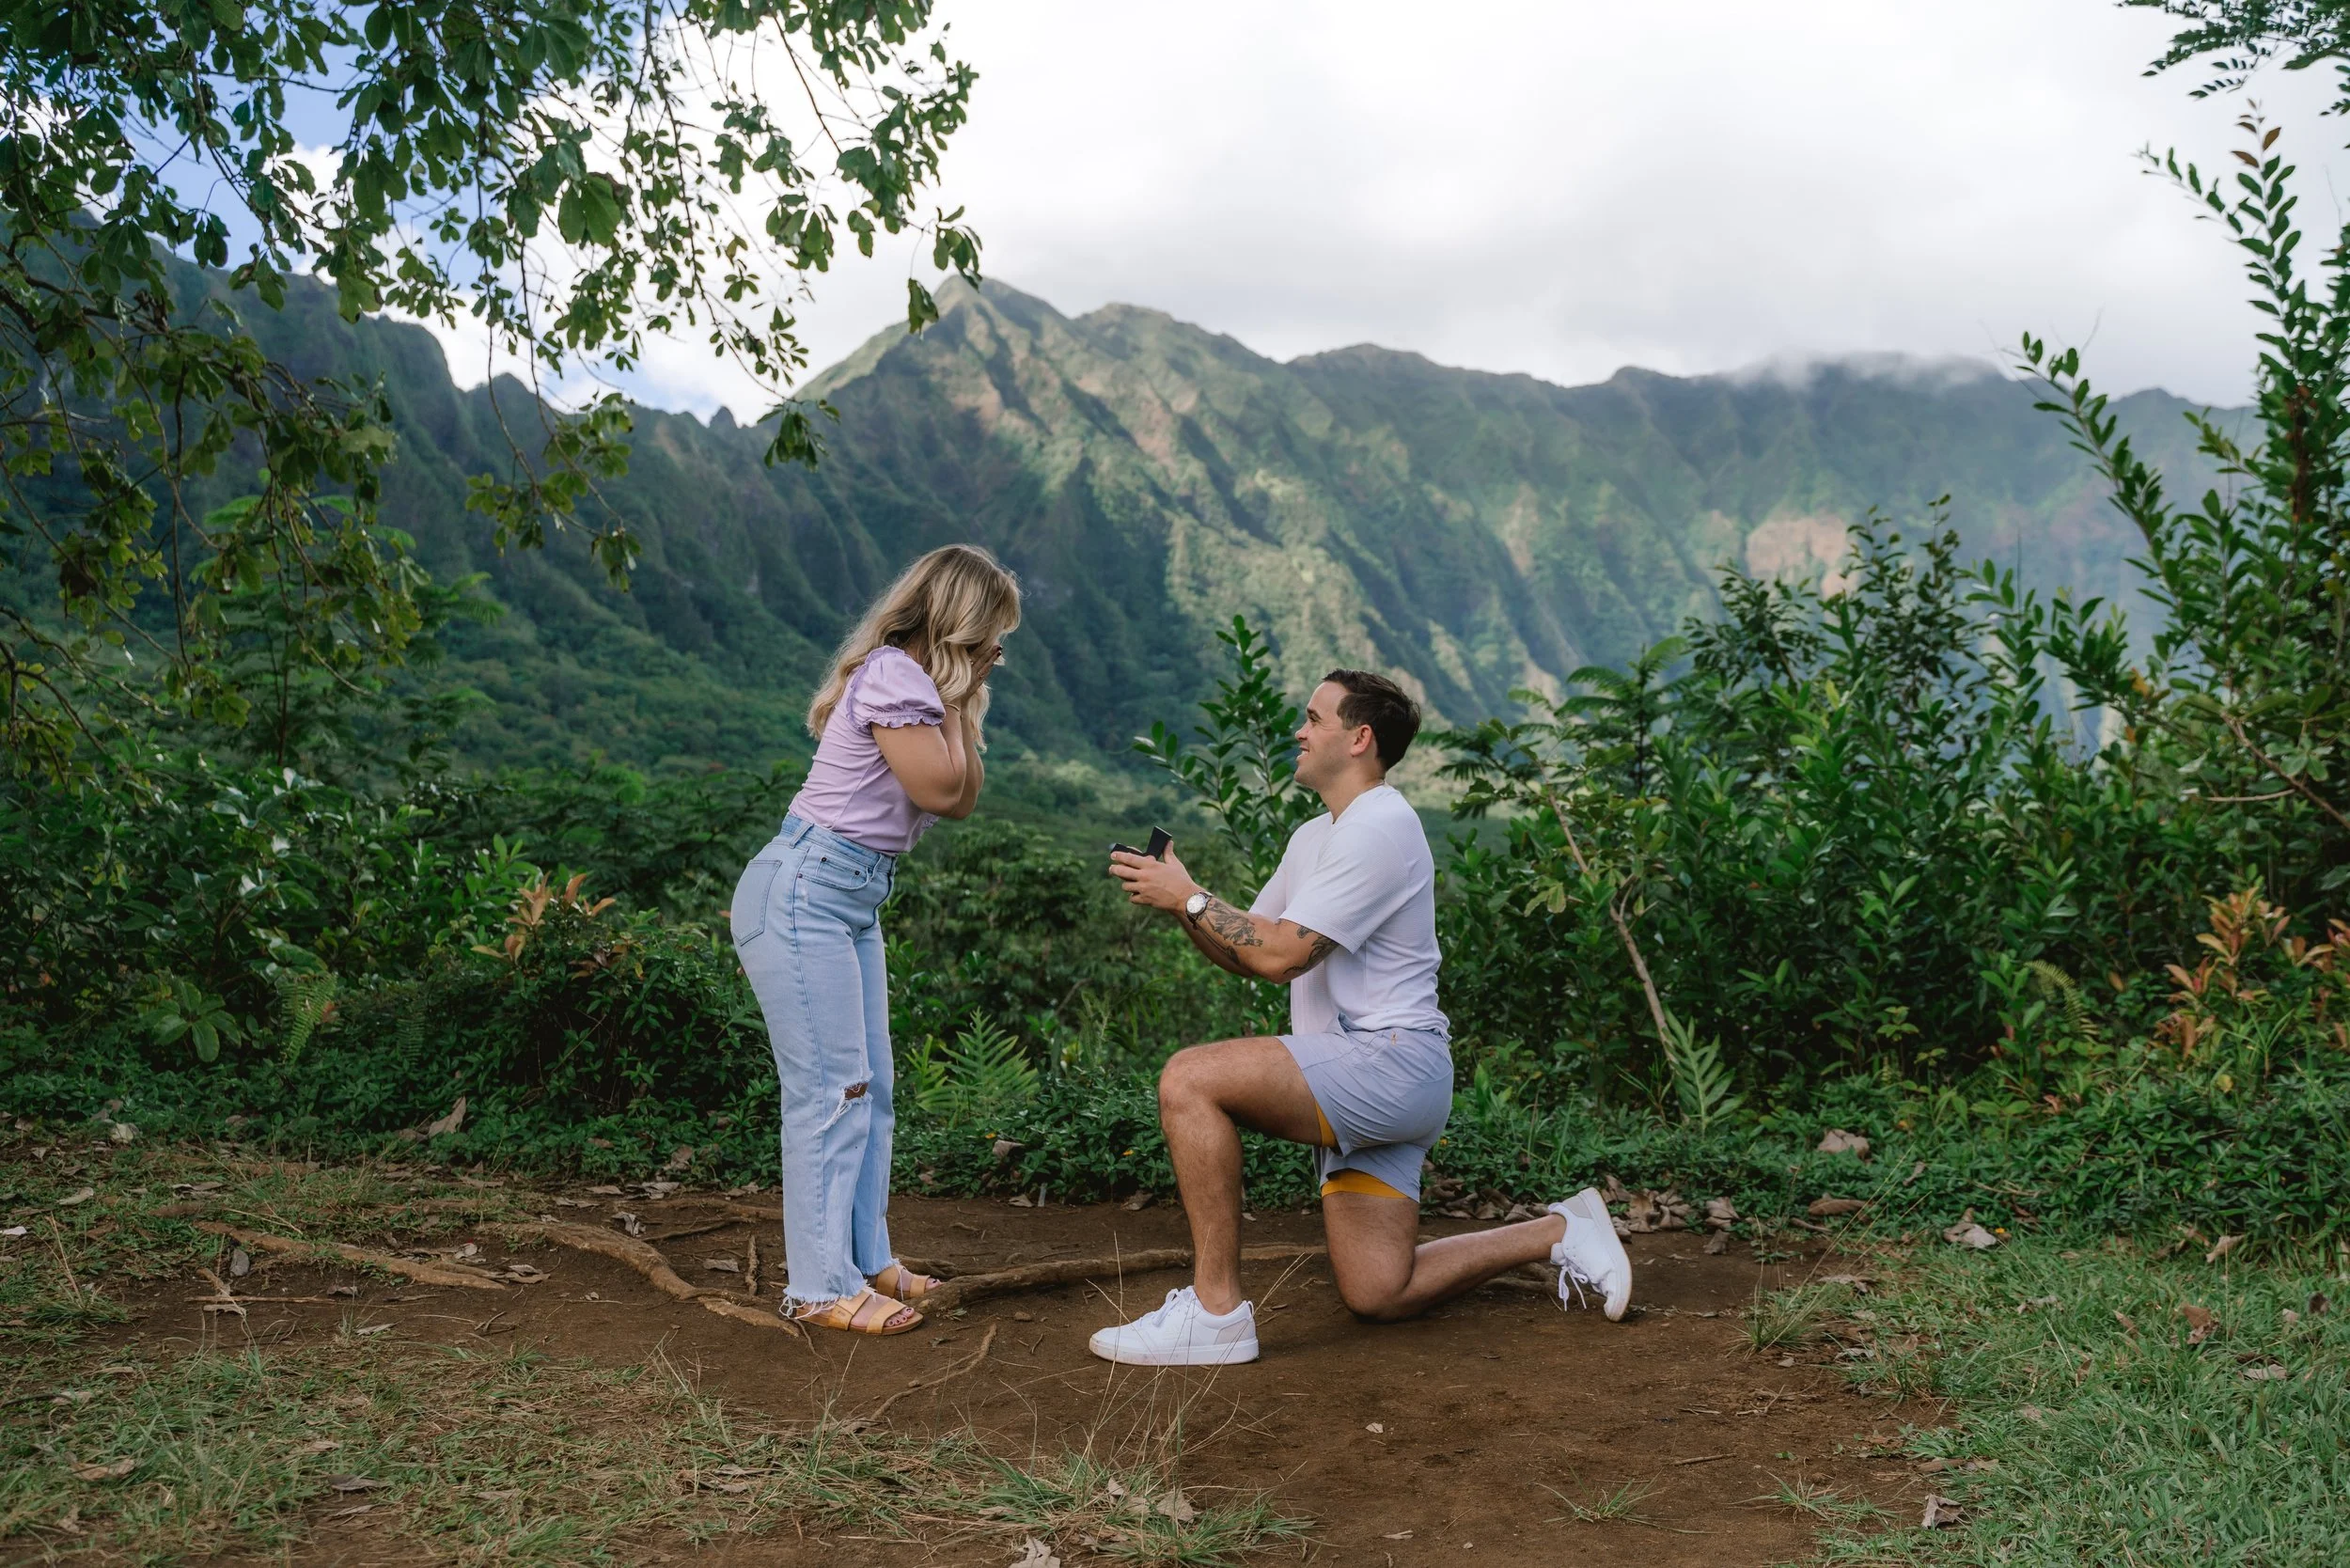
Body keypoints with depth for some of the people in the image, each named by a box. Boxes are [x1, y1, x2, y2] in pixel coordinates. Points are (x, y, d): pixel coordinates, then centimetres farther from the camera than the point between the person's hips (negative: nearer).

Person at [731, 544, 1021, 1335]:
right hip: (803, 892, -10)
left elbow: (963, 798, 11)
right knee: (831, 1091, -9)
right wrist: (950, 694, -9)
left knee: (869, 1091, 12)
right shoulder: (893, 675, -14)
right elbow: (939, 788, -18)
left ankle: (866, 1261, 20)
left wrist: (962, 697, 4)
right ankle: (820, 1287, -4)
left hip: (849, 902, 10)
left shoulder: (912, 678, 16)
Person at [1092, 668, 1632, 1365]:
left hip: (1392, 1060, -10)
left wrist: (1189, 897, -11)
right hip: (1359, 1083, 10)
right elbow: (1246, 953, 19)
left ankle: (1215, 1309, -20)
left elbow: (1282, 954, -20)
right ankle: (1559, 1233, 23)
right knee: (1379, 1295, 9)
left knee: (1190, 1080, -24)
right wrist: (1174, 898, 3)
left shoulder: (1380, 827, -12)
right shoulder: (1315, 837, 21)